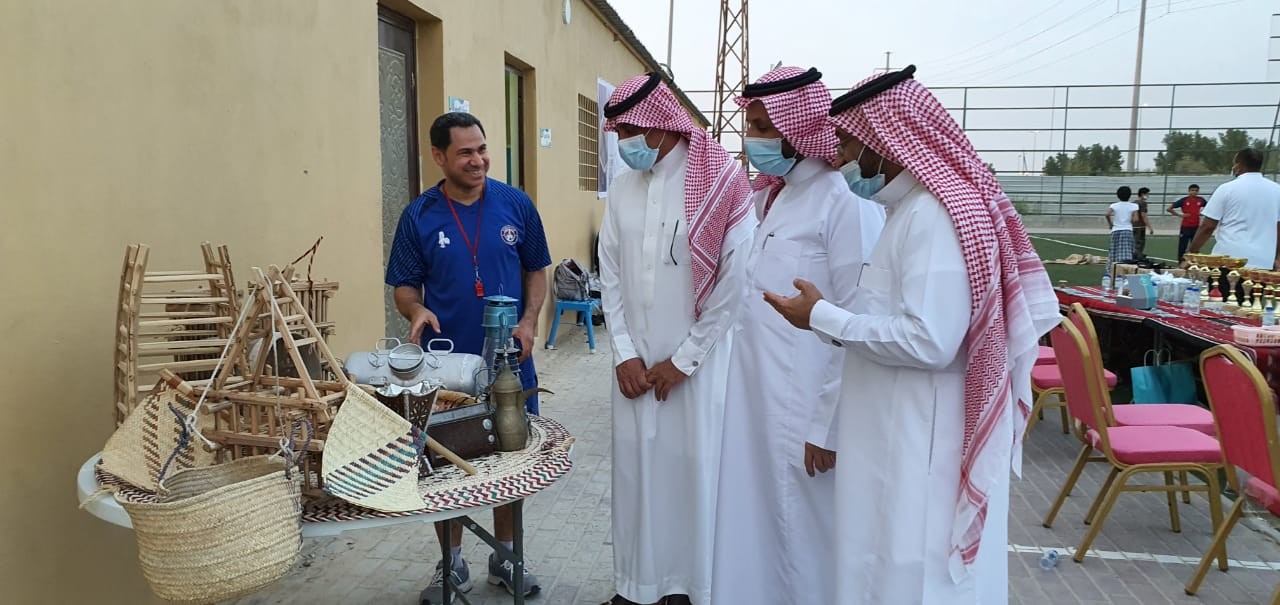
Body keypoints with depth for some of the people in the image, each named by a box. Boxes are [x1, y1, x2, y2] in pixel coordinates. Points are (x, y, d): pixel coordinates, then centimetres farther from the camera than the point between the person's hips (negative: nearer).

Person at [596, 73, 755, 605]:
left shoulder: (719, 186, -9)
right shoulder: (622, 188, 6)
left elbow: (733, 286, -11)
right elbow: (609, 275, 8)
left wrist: (682, 360, -9)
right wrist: (624, 353, -1)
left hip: (696, 361, -4)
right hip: (634, 360, 4)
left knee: (692, 469, 4)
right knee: (635, 465, 10)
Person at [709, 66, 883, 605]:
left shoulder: (846, 204, -15)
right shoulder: (770, 198, 11)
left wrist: (829, 426, -16)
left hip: (806, 409, -7)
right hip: (754, 398, 7)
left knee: (804, 538, 7)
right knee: (754, 527, 16)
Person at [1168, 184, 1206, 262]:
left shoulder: (1201, 200, 3)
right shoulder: (1184, 200, -5)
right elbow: (1169, 208, -5)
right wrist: (1180, 215, -9)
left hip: (1196, 227, 3)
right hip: (1185, 227, -3)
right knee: (1182, 246, 1)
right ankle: (1180, 262, 8)